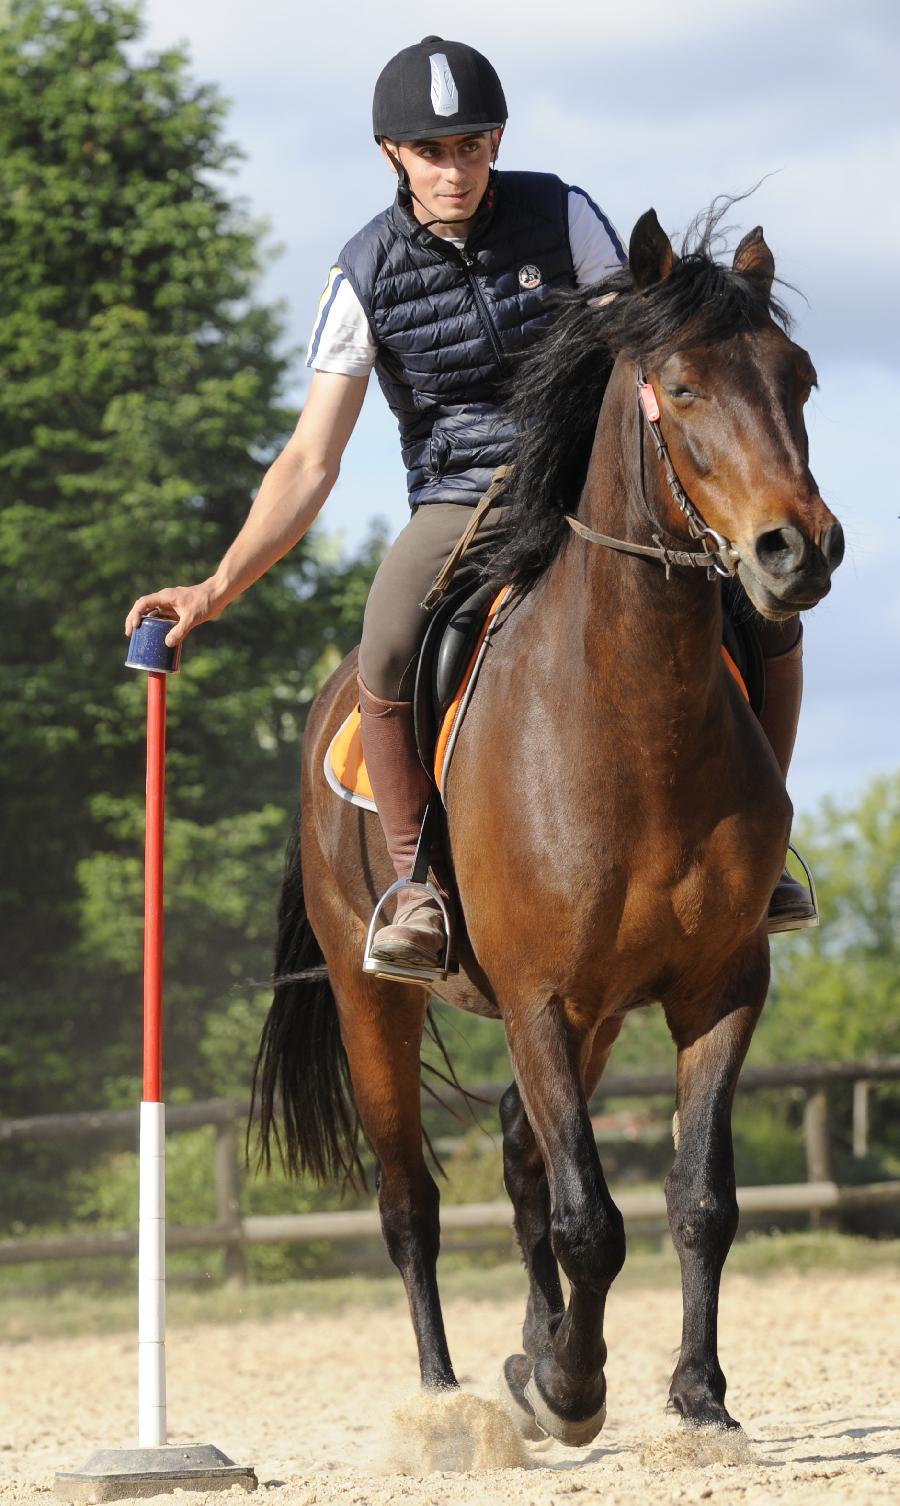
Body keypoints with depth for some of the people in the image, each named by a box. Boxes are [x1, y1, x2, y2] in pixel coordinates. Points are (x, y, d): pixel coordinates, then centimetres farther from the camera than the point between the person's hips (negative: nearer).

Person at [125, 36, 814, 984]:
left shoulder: (563, 217, -3)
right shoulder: (367, 275, -5)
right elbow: (311, 462, -4)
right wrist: (217, 589, -14)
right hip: (459, 507, -1)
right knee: (387, 660, -33)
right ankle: (421, 888, -15)